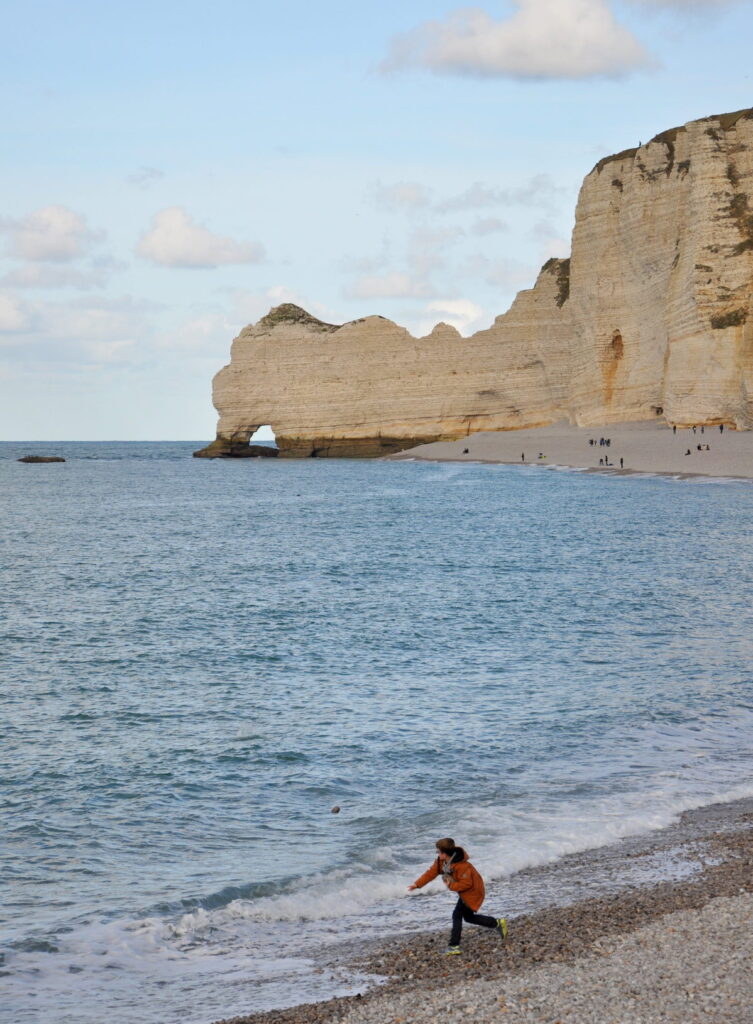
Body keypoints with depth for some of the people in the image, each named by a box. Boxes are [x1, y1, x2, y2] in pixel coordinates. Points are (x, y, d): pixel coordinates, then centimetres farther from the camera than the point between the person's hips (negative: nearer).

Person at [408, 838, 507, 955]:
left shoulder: (462, 866, -33)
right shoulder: (441, 861, -7)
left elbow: (466, 884, -30)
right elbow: (431, 872, -3)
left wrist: (451, 886, -23)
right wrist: (417, 884, -8)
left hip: (472, 892, -10)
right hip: (465, 892, 10)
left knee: (457, 915, -13)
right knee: (469, 917, 19)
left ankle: (454, 946, -10)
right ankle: (498, 923, 27)